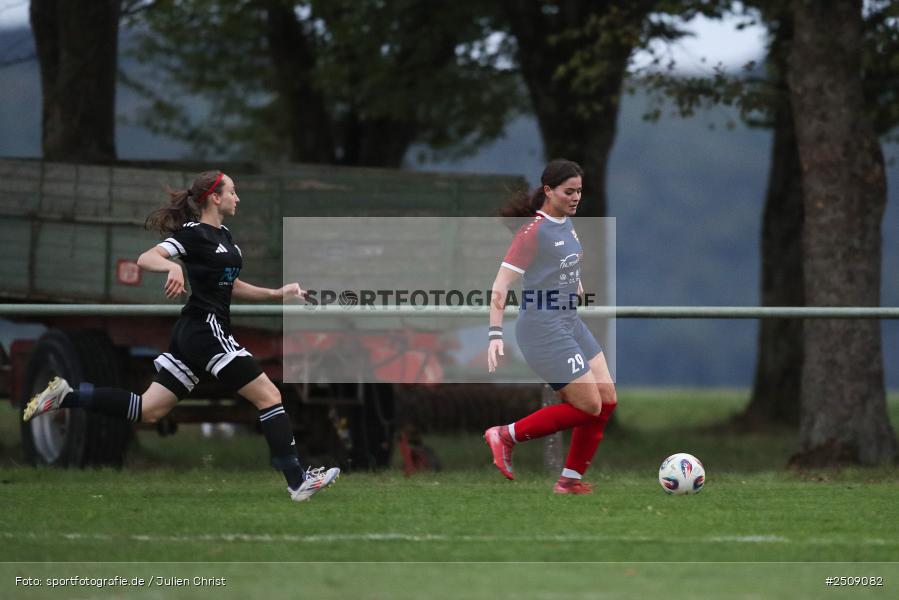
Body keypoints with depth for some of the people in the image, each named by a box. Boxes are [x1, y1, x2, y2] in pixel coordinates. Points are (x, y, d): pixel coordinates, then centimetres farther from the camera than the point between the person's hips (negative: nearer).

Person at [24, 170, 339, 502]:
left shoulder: (224, 236, 16)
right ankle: (298, 480, -7)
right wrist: (172, 266, -41)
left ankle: (67, 396, 7)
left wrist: (277, 294, 17)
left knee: (148, 410, 9)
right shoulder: (193, 233, -10)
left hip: (192, 334, 9)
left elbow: (231, 286, 25)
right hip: (207, 329, -9)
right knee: (269, 396, -7)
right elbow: (145, 259, -21)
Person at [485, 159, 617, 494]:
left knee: (607, 400, 5)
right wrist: (495, 335, -27)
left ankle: (571, 480, 13)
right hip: (543, 328, -9)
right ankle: (506, 436, 4)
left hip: (571, 324, 9)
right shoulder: (534, 231, -18)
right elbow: (500, 287, -21)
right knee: (588, 407, -8)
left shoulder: (567, 223, 7)